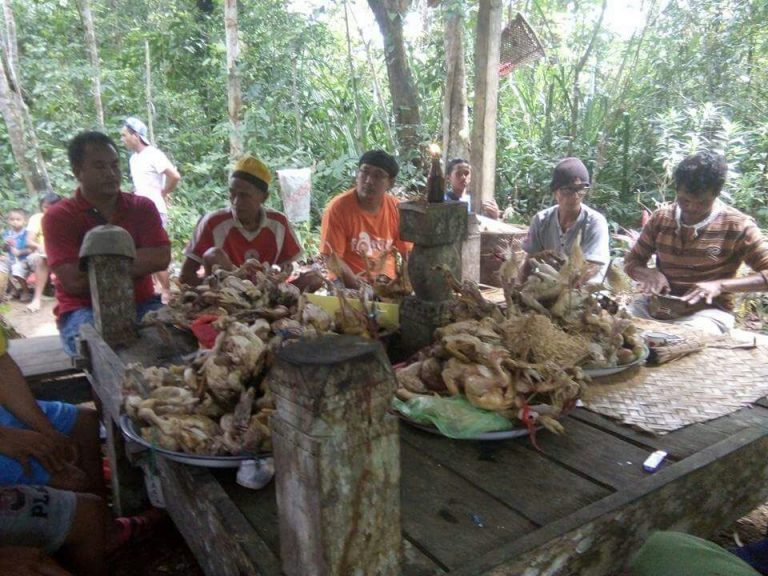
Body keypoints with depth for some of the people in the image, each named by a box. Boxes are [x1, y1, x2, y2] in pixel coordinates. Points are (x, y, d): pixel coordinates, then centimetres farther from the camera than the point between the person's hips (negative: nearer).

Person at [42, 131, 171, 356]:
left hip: (140, 304, 3)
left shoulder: (142, 206, 8)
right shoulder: (58, 217, -1)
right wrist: (138, 264, -7)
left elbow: (161, 258, -7)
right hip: (83, 309, -2)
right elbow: (73, 282, -13)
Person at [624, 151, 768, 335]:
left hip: (708, 309, -3)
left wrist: (720, 285, -21)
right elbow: (631, 262, 13)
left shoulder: (737, 225, -4)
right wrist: (649, 273, -10)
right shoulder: (660, 218, 5)